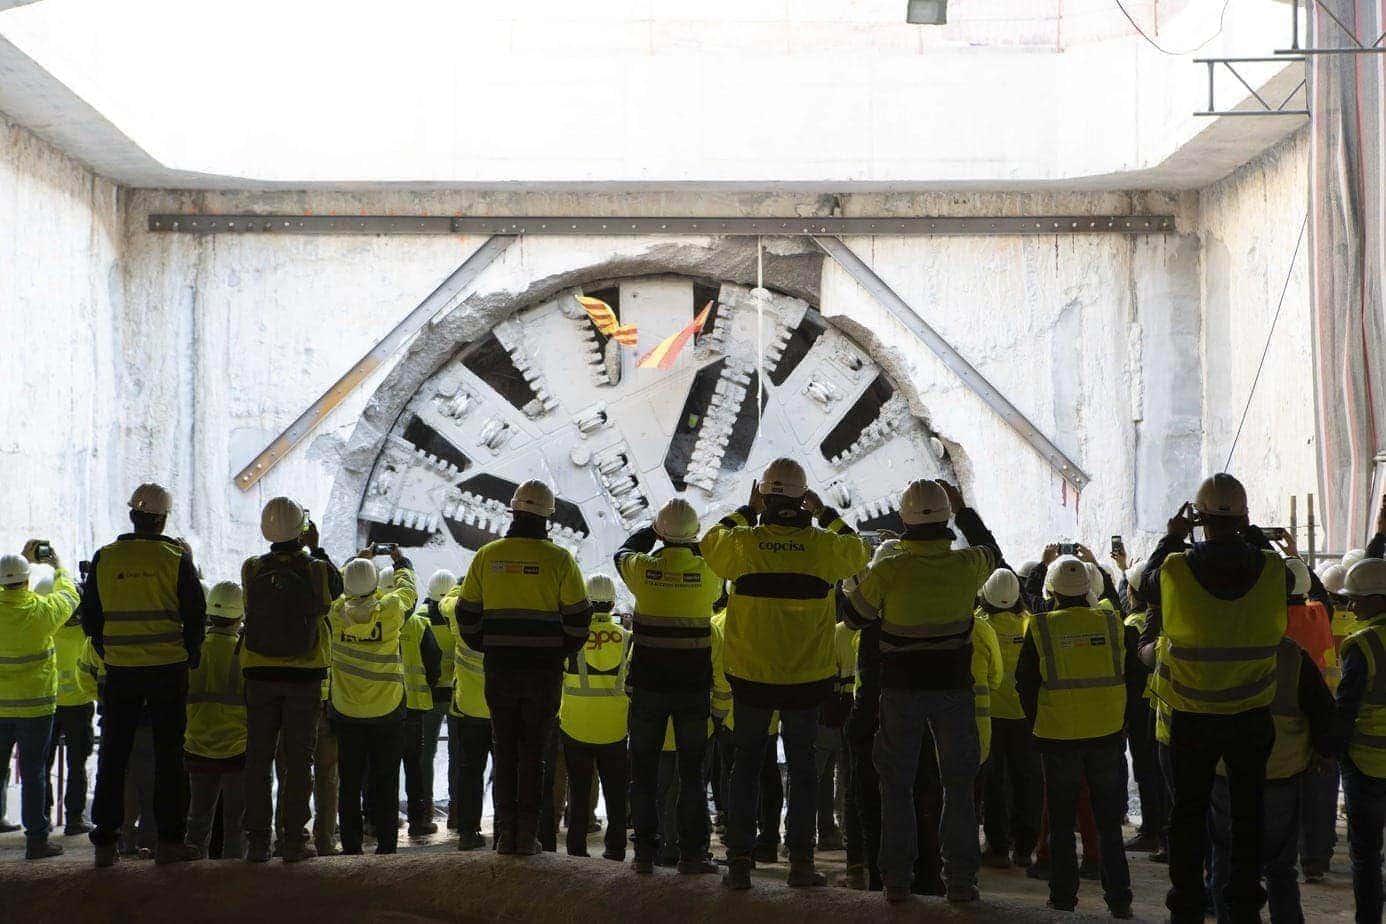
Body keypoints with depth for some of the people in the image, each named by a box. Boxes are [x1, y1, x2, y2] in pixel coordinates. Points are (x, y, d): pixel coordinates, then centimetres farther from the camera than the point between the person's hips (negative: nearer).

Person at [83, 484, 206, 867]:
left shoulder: (104, 559, 2)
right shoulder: (176, 558, -5)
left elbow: (89, 618, 7)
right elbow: (195, 615, -3)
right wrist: (189, 656, 11)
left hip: (119, 671, 2)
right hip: (168, 668, -2)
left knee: (113, 755, 8)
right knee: (168, 754, 4)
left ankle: (105, 841, 9)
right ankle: (169, 839, 4)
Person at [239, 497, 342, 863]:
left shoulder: (252, 570, -5)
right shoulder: (317, 571, -9)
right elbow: (337, 587, 12)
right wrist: (316, 549, 21)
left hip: (260, 675, 1)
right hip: (305, 676, -1)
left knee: (258, 757, 6)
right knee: (298, 758, 4)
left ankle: (257, 839, 5)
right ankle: (293, 839, 3)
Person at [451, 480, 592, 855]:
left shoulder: (487, 556, 2)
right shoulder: (558, 559, -5)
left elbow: (467, 613, 7)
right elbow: (578, 616, -4)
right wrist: (564, 651, 11)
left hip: (499, 668, 2)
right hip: (544, 669, -2)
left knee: (505, 749, 11)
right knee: (533, 750, 6)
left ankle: (506, 832, 9)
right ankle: (527, 834, 4)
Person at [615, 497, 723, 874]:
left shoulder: (643, 569, -10)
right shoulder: (707, 573, -10)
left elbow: (622, 553, 13)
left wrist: (652, 531, 27)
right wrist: (695, 546, 22)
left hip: (648, 684, 0)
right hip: (694, 686, 0)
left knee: (643, 770, 10)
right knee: (691, 772, 9)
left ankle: (645, 852, 10)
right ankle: (691, 853, 7)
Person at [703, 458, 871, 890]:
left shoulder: (743, 543, -10)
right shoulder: (823, 546, -10)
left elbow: (711, 544, 13)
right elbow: (858, 550, 13)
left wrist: (746, 511, 18)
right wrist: (826, 513, 18)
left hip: (751, 676, 0)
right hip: (807, 677, 0)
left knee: (745, 765, 10)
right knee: (802, 767, 12)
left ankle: (739, 860, 8)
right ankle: (800, 860, 11)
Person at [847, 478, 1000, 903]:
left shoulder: (887, 572, -16)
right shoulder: (966, 566, -10)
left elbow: (856, 614, -1)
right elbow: (992, 553, 15)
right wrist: (963, 509, 20)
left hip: (901, 692, -1)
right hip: (954, 688, 1)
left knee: (897, 785, 10)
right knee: (958, 785, 11)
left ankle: (897, 878, 10)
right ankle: (960, 879, 9)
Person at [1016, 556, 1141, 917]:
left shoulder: (1040, 628, -6)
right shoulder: (1113, 623, -2)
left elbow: (1025, 683, -2)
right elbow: (1136, 676, 4)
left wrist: (1038, 721, 12)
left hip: (1058, 737, -1)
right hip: (1108, 736, 1)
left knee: (1062, 823, 11)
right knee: (1109, 822, 11)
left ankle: (1063, 896, 13)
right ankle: (1118, 898, 10)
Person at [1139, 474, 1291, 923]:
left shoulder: (1175, 569, -15)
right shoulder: (1271, 569, -12)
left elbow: (1146, 584, 8)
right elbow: (1289, 579, 13)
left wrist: (1171, 538, 19)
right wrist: (1253, 535, 21)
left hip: (1192, 720, -1)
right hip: (1252, 717, 1)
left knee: (1189, 809, 13)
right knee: (1248, 810, 15)